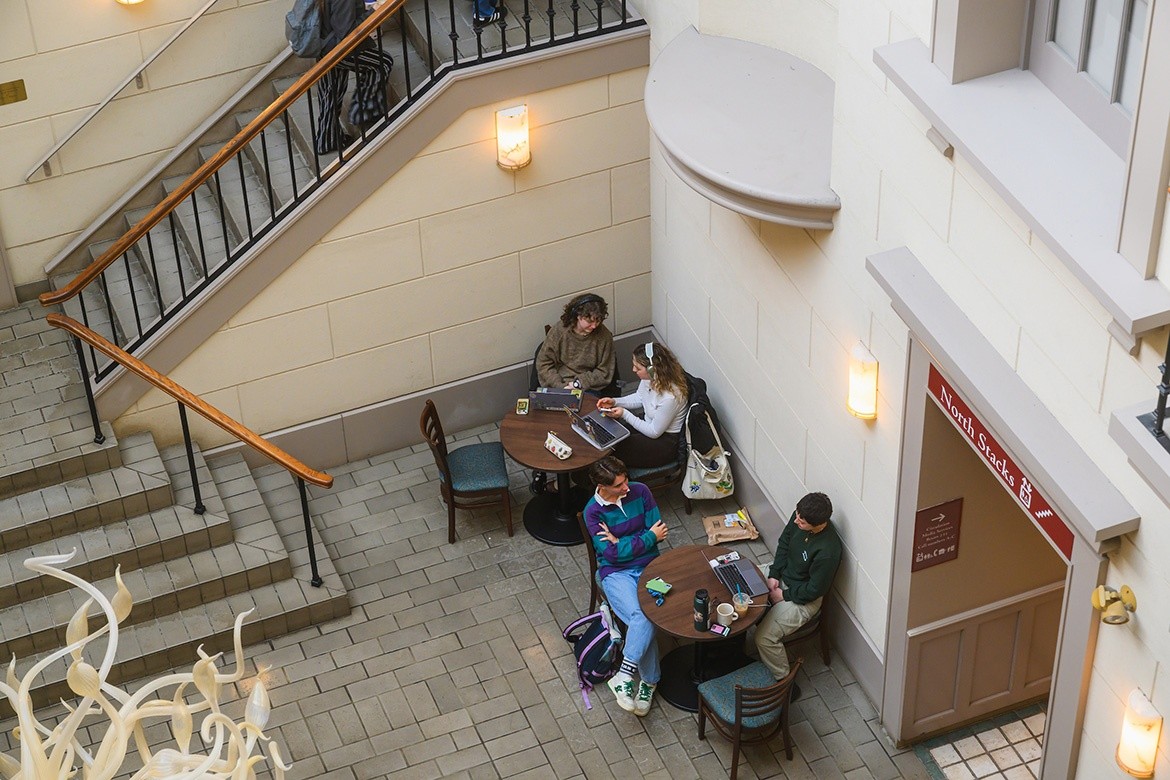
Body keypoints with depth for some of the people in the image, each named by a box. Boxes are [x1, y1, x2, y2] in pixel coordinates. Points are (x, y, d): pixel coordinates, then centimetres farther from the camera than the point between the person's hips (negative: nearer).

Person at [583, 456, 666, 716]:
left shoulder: (640, 492, -1)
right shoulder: (593, 512, -8)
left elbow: (658, 532, -1)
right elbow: (612, 554, -13)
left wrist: (620, 541, -10)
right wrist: (649, 537, -9)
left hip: (648, 566, 2)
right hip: (616, 572, -2)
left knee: (645, 617, -27)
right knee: (642, 616, -29)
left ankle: (626, 674, -21)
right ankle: (649, 680, -21)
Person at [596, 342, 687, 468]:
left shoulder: (670, 396, -35)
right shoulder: (650, 377, -12)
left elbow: (654, 432, -23)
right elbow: (639, 398, 11)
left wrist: (625, 414, -22)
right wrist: (614, 402, -5)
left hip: (665, 443, -8)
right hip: (649, 424, 8)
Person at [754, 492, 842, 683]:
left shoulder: (827, 551, -36)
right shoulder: (799, 517, -16)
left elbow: (814, 590, -24)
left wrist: (784, 595, -13)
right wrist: (774, 575, -5)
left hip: (804, 598, -8)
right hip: (782, 574, 8)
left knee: (764, 637, -17)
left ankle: (783, 681, 5)